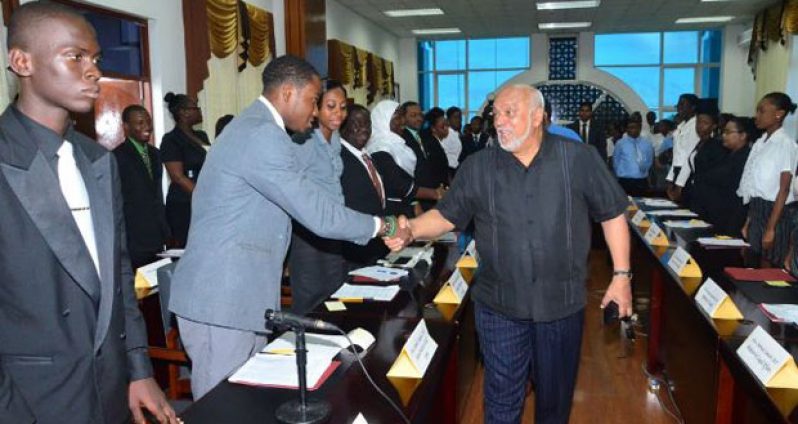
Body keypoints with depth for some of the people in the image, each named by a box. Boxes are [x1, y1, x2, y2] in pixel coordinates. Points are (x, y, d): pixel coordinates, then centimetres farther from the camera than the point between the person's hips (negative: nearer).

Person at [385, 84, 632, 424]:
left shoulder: (580, 159, -5)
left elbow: (612, 214, 2)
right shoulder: (477, 167, -1)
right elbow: (447, 215, 2)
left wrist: (621, 275, 0)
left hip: (562, 304, 0)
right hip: (499, 307, 1)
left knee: (555, 396, 18)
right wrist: (412, 229, -17)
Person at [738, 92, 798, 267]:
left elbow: (784, 189, -14)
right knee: (756, 262, 9)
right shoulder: (760, 143, 10)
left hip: (775, 211, -7)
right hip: (756, 209, 7)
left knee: (770, 265, 0)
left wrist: (771, 228, -17)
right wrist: (748, 221, 12)